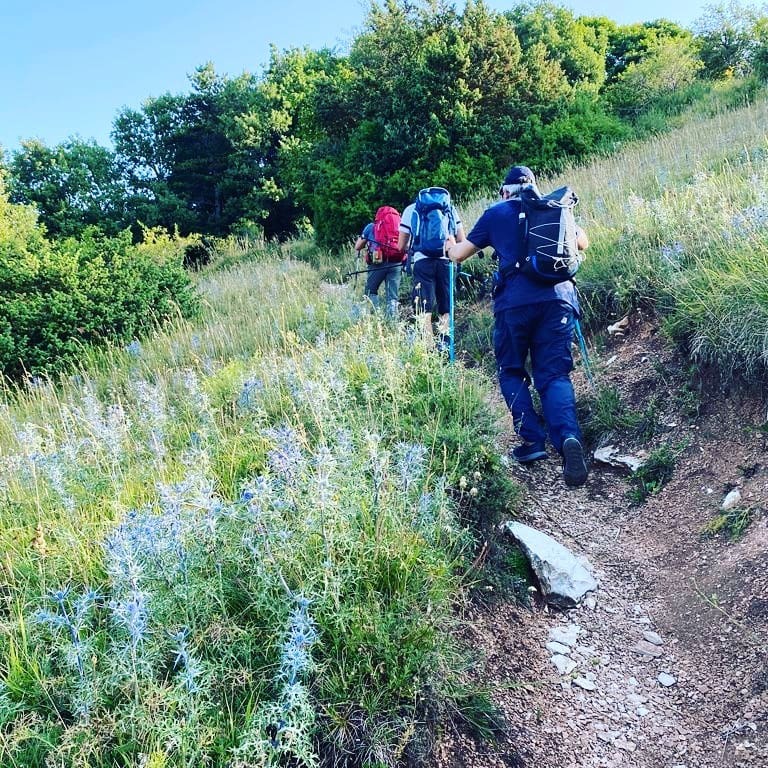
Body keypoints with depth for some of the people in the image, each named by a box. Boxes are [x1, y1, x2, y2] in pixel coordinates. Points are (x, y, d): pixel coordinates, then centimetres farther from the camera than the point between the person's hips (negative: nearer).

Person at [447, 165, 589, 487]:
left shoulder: (495, 213, 13)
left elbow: (457, 255, 15)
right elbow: (583, 243, 30)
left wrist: (451, 246, 38)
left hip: (515, 302, -2)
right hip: (558, 298, 2)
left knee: (511, 372, 16)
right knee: (554, 375, 5)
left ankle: (532, 440, 3)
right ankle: (569, 437, -20)